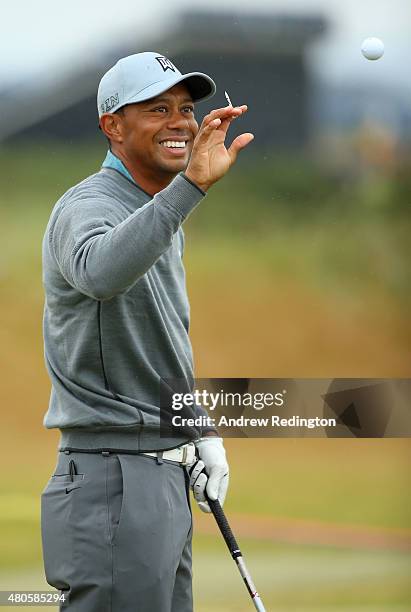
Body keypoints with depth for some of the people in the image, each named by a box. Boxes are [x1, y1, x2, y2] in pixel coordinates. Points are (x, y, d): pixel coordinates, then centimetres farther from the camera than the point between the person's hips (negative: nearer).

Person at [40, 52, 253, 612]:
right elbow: (101, 272, -40)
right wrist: (191, 184, -47)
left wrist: (202, 432, 16)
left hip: (166, 477, 10)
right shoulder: (87, 206, -13)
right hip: (114, 476, -9)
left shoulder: (164, 217, 18)